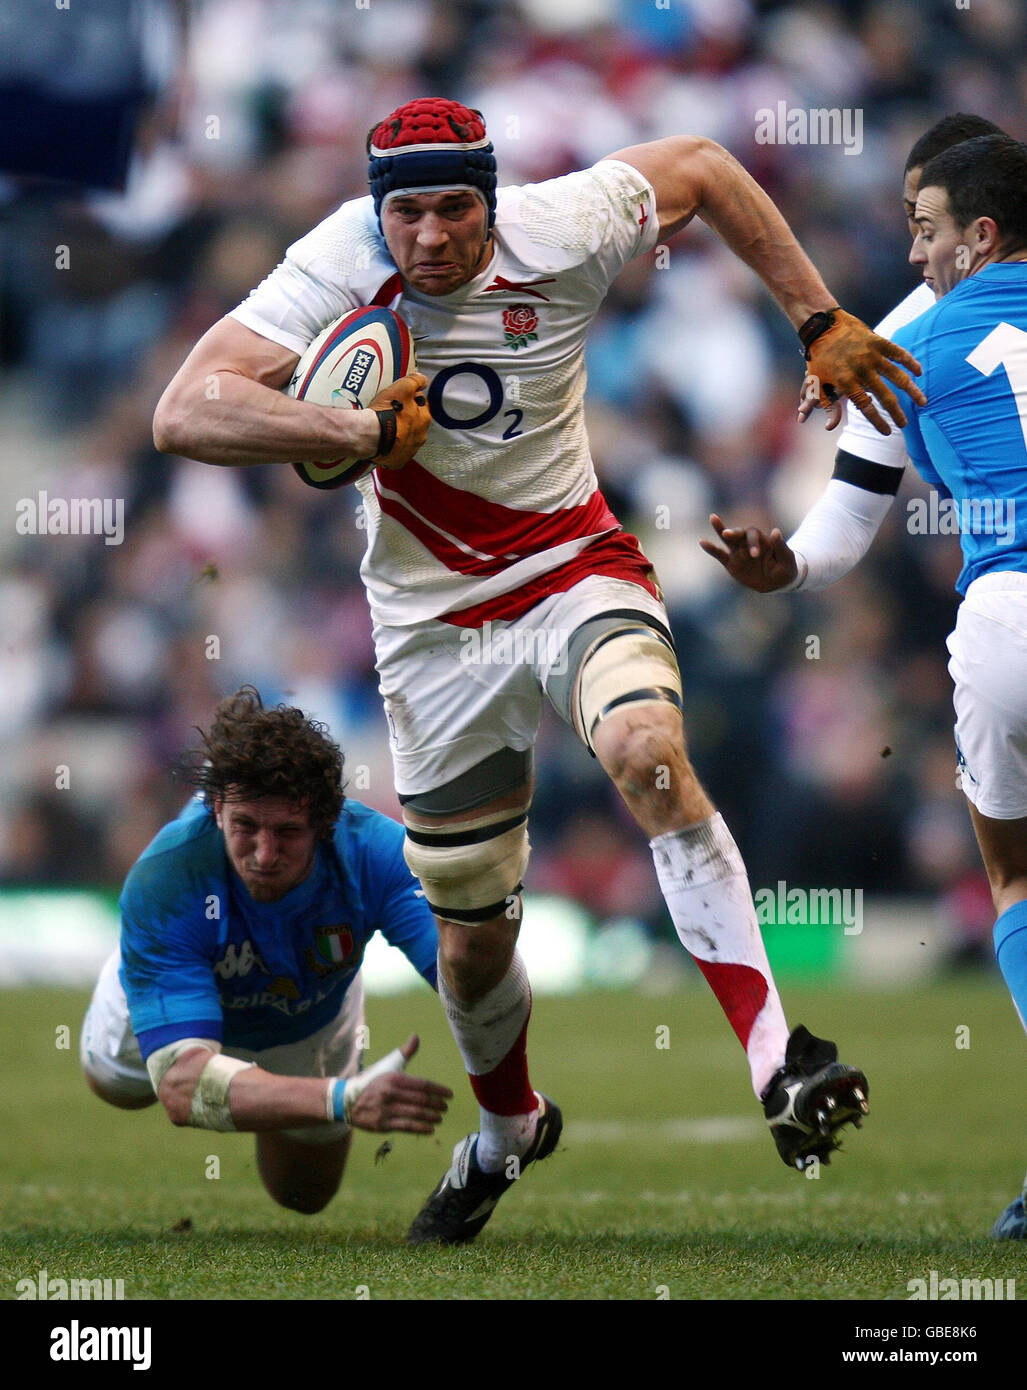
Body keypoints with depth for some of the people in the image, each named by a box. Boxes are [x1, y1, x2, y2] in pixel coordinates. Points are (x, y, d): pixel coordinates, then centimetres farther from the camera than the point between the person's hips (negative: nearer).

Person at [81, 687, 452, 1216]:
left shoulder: (373, 851, -45)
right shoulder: (162, 882, -48)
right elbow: (181, 1084, -57)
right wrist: (345, 1100, -73)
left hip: (315, 1019, 1)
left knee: (303, 1193, 23)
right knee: (119, 1082, 30)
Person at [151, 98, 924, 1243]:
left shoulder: (559, 236, -15)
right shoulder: (339, 271, -18)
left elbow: (701, 170, 4)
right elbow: (184, 416, -28)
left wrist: (821, 323, 4)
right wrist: (362, 433, -36)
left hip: (575, 571, -1)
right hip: (436, 625, 1)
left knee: (646, 751, -34)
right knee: (472, 937, 9)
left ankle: (777, 1059, -35)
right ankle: (508, 1127, 41)